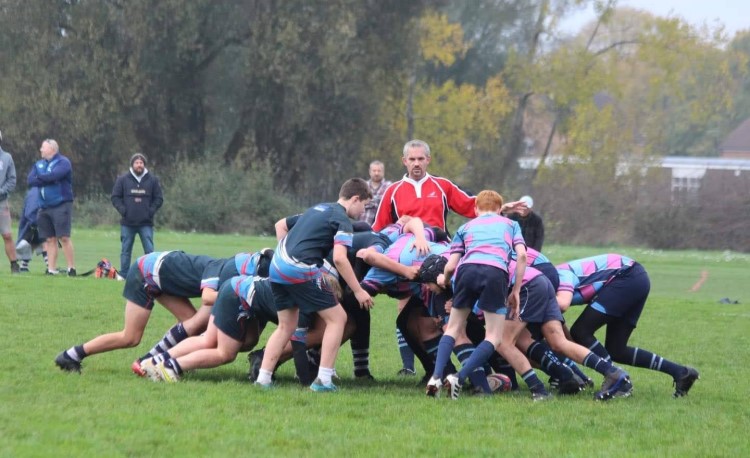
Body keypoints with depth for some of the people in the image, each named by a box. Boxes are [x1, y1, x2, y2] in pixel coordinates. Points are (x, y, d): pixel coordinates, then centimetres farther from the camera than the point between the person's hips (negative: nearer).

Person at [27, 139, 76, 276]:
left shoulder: (63, 162, -3)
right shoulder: (39, 164, 17)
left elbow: (54, 175, -21)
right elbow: (30, 180, 2)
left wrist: (40, 177, -4)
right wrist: (48, 180, -11)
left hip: (61, 205, -6)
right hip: (44, 207, 6)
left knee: (64, 237, -11)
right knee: (50, 239, 4)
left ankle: (71, 268, -8)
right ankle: (51, 269, 5)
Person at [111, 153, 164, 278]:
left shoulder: (152, 180, 5)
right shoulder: (123, 179, 3)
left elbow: (159, 199, 9)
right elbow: (115, 197, 7)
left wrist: (151, 211, -6)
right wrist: (123, 210, -8)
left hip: (146, 223, 0)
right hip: (127, 223, 0)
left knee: (149, 250, -5)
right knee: (126, 250, 5)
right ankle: (123, 275, 11)